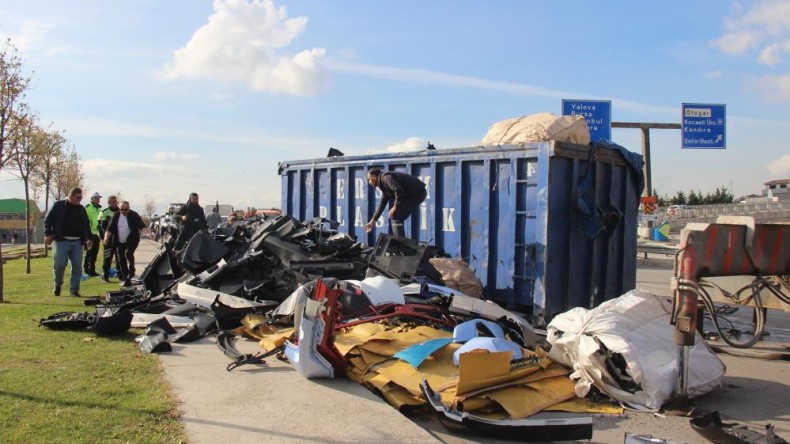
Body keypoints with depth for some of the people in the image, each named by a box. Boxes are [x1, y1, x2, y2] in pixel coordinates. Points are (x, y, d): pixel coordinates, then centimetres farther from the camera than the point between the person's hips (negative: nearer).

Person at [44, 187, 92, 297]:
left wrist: (88, 238, 13)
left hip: (77, 242, 4)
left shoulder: (81, 209, 14)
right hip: (61, 241, -4)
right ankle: (57, 285, 20)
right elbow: (48, 220, 0)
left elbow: (86, 225, 20)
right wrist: (48, 234, -10)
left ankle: (74, 289, 8)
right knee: (59, 264, -6)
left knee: (77, 266, 1)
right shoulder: (58, 206, 1)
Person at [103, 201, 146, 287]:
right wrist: (106, 237, -12)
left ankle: (131, 271, -12)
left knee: (128, 253, -29)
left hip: (131, 241, -4)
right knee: (121, 261, 6)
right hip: (119, 242, 4)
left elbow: (141, 226, -11)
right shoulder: (116, 216, 3)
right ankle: (125, 279, 16)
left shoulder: (134, 215, -5)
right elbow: (110, 228, 3)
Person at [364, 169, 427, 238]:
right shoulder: (383, 184, 20)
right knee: (397, 218, 17)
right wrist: (373, 221, 28)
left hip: (416, 193, -10)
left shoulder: (386, 177, -12)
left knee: (395, 217, -10)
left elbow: (399, 191, -25)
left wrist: (395, 207, -15)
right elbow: (382, 203, 26)